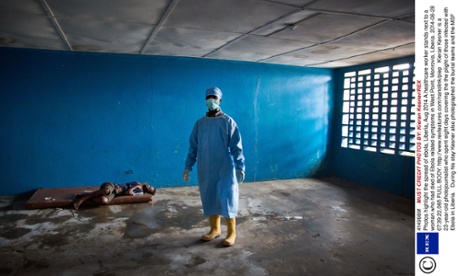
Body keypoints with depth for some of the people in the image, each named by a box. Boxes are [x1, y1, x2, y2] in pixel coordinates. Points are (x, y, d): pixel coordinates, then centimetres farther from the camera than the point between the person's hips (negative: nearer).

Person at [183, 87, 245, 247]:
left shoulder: (228, 122, -4)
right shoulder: (200, 123, 7)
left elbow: (236, 147, -6)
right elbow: (193, 147, 10)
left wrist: (240, 167, -13)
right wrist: (188, 166, 7)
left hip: (224, 168, -4)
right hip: (205, 169, 4)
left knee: (226, 199, 0)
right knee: (209, 199, 11)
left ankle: (231, 233, 13)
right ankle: (215, 229, 28)